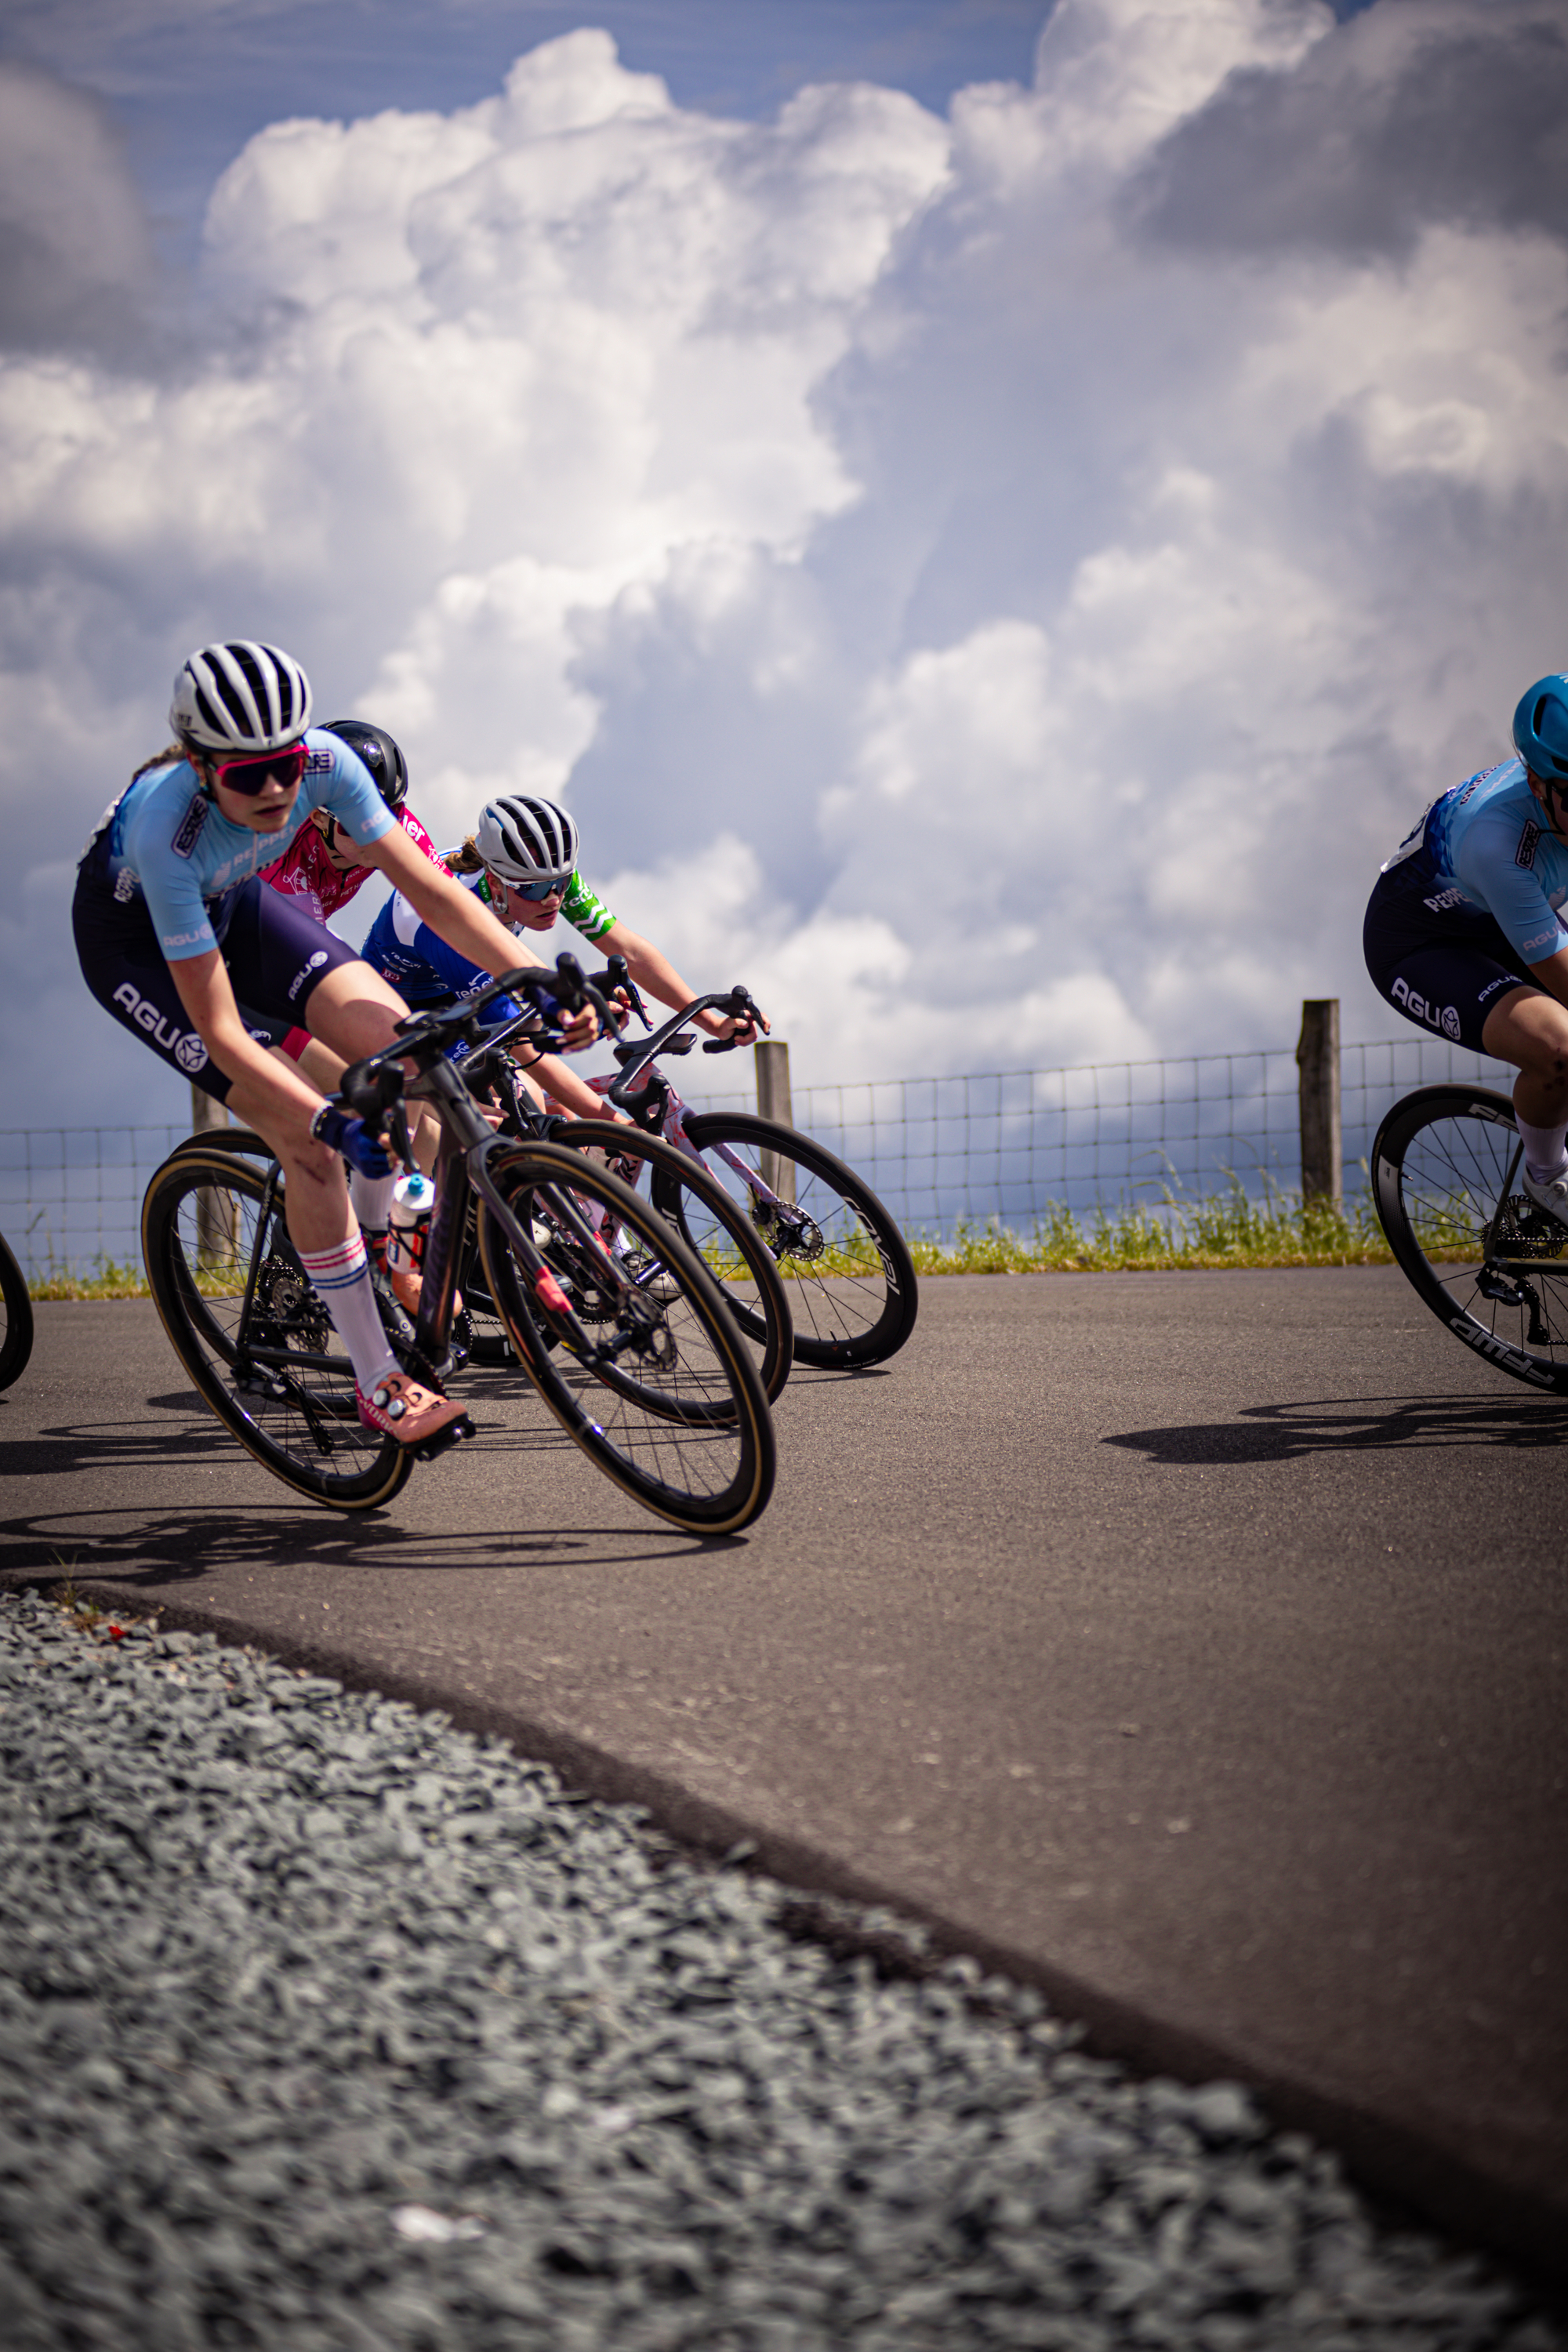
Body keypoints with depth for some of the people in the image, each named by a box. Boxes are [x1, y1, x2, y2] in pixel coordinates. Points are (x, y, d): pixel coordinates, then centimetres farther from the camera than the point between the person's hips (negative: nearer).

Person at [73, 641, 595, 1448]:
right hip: (132, 936, -5)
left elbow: (432, 892, -22)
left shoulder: (323, 761, -29)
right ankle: (378, 1385, -6)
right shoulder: (167, 828, -40)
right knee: (308, 1141, -18)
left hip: (230, 903, 5)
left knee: (393, 1038, -18)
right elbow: (220, 1031, -37)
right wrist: (327, 1120, -45)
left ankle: (377, 1246, 11)